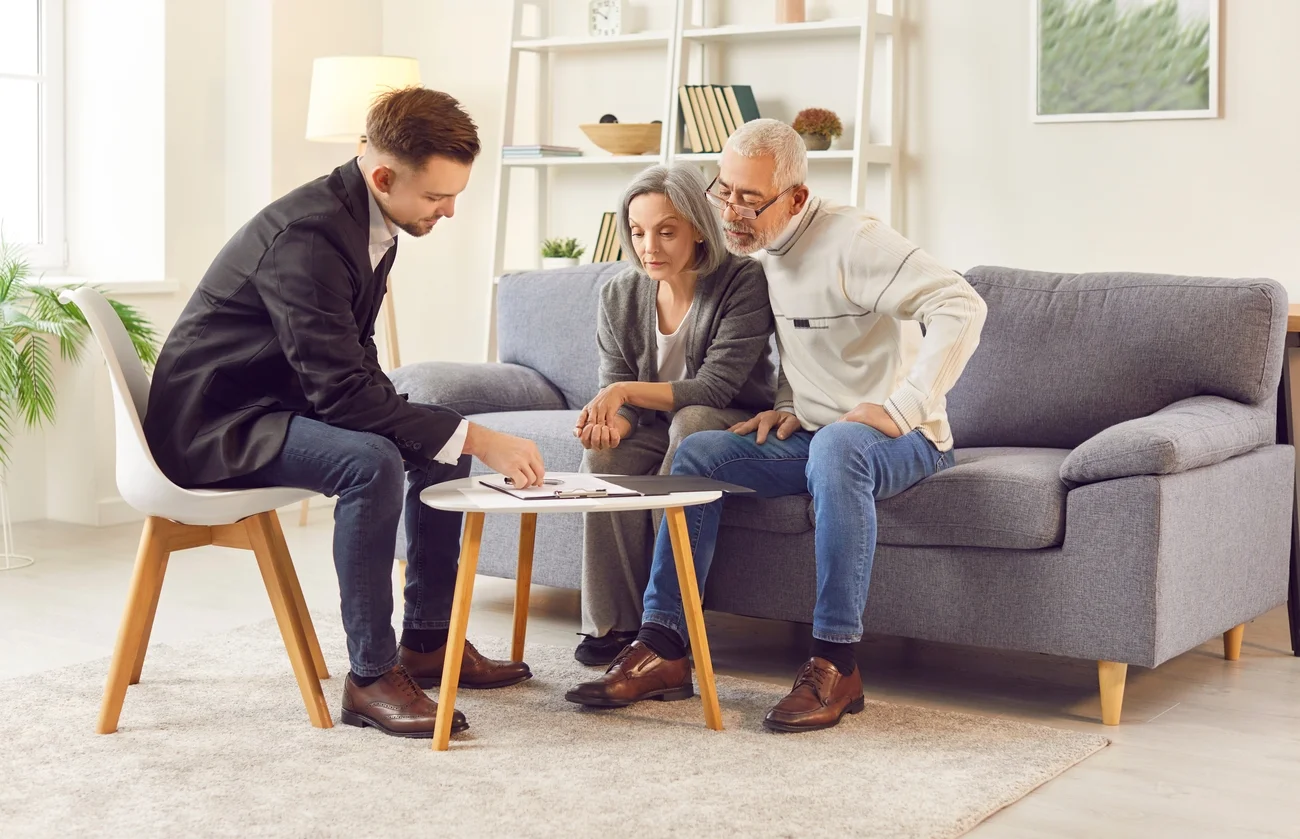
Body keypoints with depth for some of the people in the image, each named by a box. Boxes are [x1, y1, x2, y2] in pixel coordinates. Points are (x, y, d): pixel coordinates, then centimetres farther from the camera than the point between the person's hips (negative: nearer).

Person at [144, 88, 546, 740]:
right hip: (212, 422, -10)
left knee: (440, 444, 8)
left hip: (283, 400, 10)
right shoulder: (307, 234, -28)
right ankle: (371, 676, -21)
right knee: (371, 461, -32)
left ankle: (428, 641, 16)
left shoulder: (367, 218, 2)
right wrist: (477, 439, -31)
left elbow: (356, 362, 12)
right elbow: (342, 391, -31)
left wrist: (468, 435, -1)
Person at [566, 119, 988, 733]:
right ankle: (663, 648, -13)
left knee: (836, 447, -40)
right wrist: (785, 409, 3)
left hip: (900, 439, -8)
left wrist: (900, 410, -30)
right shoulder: (761, 252, 8)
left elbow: (961, 307, -27)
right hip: (809, 434, 8)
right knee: (697, 452, -10)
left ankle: (835, 664, -35)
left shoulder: (850, 241, -18)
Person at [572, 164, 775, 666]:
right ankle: (613, 623, -18)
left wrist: (626, 392, -36)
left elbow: (715, 388, -25)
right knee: (603, 459, -29)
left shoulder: (743, 282, -18)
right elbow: (615, 391, -4)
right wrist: (608, 421, -31)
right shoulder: (619, 296, -4)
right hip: (657, 429, 4)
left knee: (690, 423, -37)